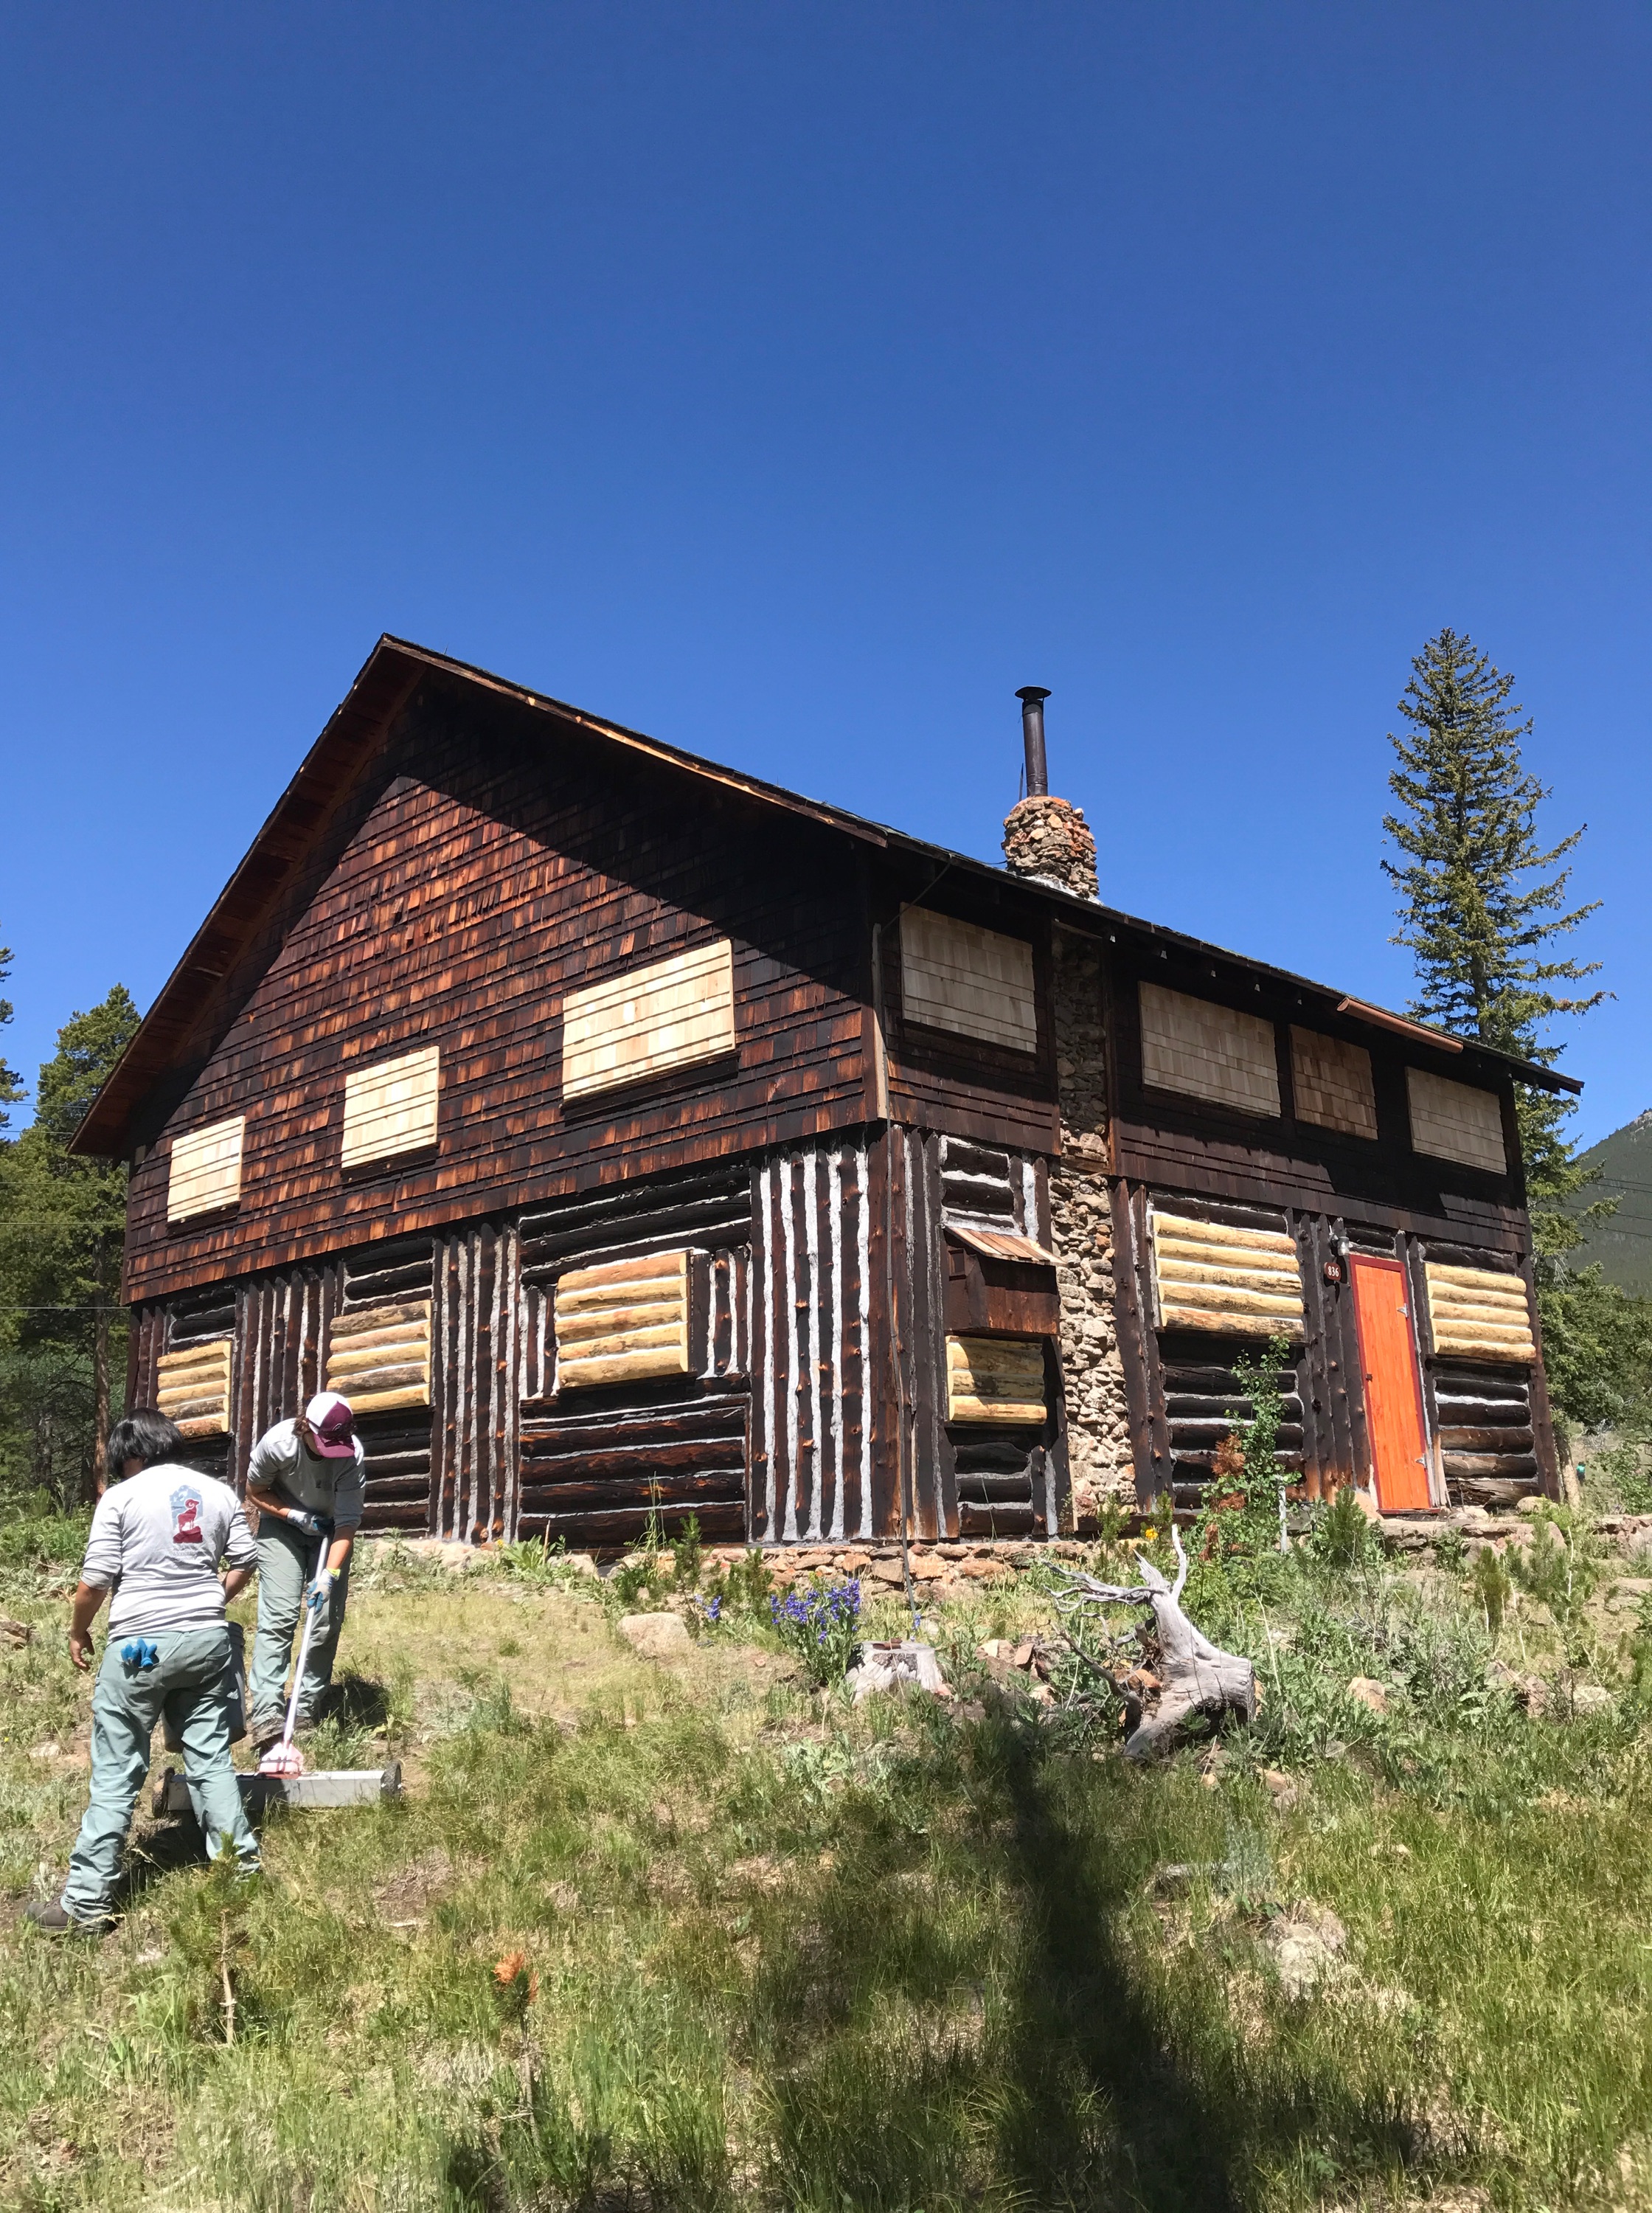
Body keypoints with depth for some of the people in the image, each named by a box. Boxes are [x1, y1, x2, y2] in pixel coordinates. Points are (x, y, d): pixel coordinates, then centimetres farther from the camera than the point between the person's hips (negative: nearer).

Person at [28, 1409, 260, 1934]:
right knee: (210, 1757, 16)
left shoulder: (121, 1497, -7)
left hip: (140, 1645, -4)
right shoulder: (219, 1493, 6)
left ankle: (88, 1901, 7)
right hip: (208, 1640, 4)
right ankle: (240, 1857, 23)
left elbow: (95, 1580, -8)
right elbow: (244, 1564, 10)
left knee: (116, 1773, 3)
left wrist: (78, 1633, 9)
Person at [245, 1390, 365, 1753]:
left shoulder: (352, 1453, -29)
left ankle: (307, 1712, 10)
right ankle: (267, 1714, -18)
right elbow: (255, 1492, -9)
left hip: (330, 1529, 1)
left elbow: (348, 1522, -26)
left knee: (328, 1620, -3)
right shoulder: (277, 1443, -28)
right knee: (279, 1617, -15)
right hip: (282, 1524, -1)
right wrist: (296, 1516, -21)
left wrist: (329, 1575, -35)